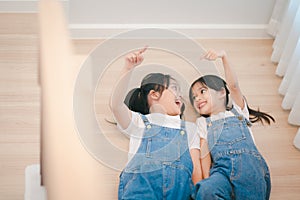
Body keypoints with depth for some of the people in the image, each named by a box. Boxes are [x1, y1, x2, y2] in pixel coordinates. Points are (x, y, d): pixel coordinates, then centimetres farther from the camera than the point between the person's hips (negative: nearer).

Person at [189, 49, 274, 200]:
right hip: (222, 167, 0)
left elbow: (233, 86, 8)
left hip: (249, 164, 0)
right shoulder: (202, 122, 29)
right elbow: (204, 153, 13)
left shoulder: (237, 111, 27)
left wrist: (223, 56, -4)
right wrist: (206, 178, -4)